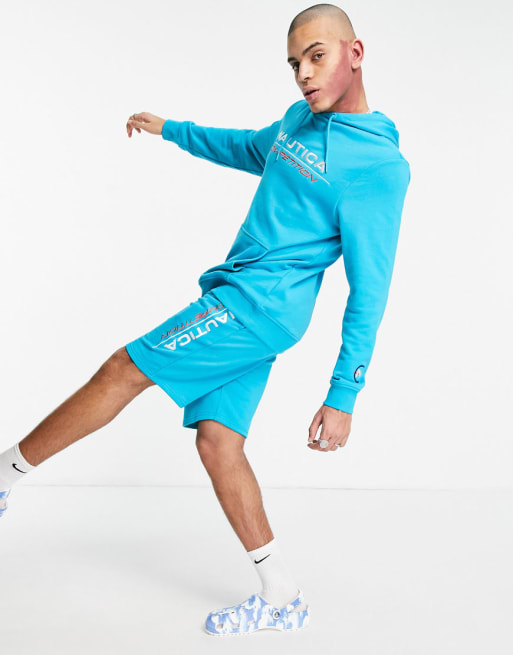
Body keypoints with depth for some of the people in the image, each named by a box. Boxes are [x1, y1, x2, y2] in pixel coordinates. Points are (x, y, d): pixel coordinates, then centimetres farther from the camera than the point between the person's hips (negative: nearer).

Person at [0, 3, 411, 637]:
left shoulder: (379, 165, -14)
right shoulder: (299, 119, 11)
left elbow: (369, 292, -14)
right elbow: (248, 148, 35)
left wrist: (343, 398, -15)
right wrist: (171, 129, 38)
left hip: (257, 305, -9)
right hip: (242, 303, 9)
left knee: (123, 371, -6)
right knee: (217, 443, 5)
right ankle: (282, 599, 12)